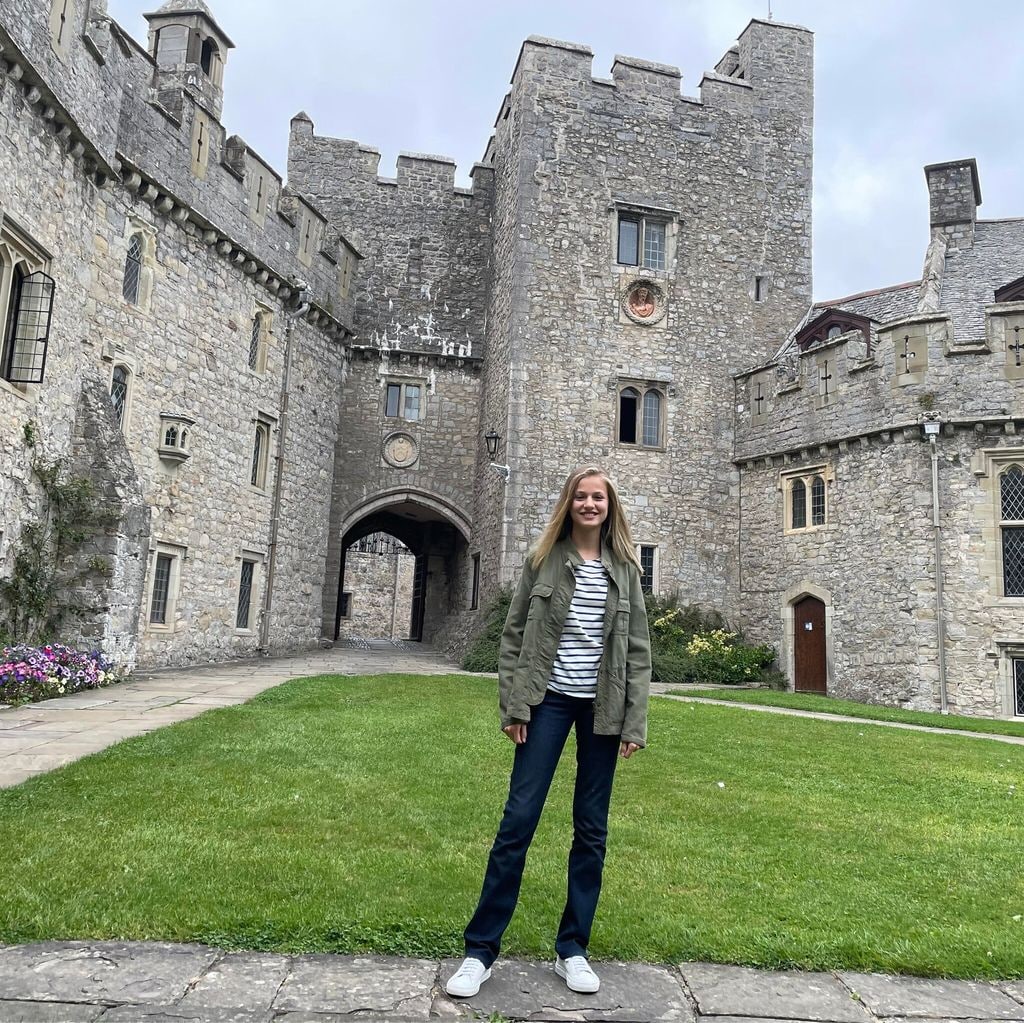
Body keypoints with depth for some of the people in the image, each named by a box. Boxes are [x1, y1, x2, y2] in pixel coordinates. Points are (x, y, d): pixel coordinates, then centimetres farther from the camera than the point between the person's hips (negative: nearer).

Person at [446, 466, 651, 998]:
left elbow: (637, 649, 4)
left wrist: (634, 723, -1)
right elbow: (514, 634, 1)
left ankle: (572, 949, 24)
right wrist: (513, 705, -6)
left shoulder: (625, 567, 4)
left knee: (591, 827, 9)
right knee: (518, 818, -2)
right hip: (549, 699, -2)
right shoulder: (544, 559, 1)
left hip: (602, 705, 2)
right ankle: (479, 950, 10)